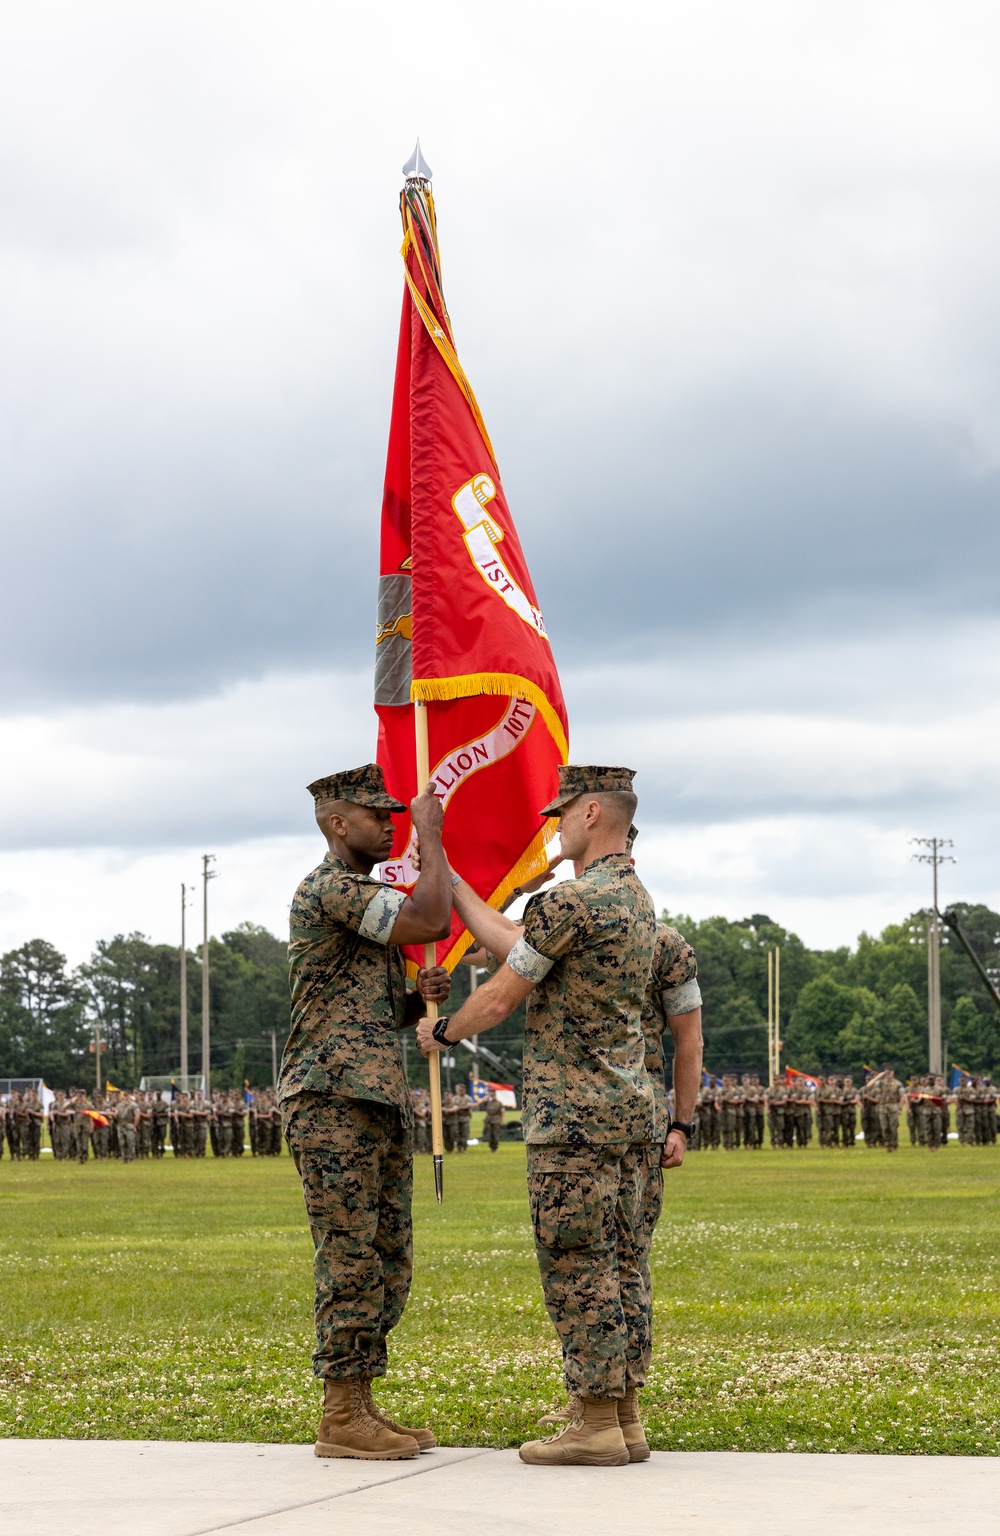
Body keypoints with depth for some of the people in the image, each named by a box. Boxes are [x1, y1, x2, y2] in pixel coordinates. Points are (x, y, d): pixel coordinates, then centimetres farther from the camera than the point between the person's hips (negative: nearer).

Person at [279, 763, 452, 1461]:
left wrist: (423, 997, 5)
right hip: (333, 1102, -10)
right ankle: (341, 1419, -4)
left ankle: (361, 1407, 14)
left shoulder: (366, 897, 23)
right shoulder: (328, 889, -10)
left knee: (388, 1262, 10)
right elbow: (431, 921, -21)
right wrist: (431, 839, -9)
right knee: (350, 1259, -8)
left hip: (382, 1101, 10)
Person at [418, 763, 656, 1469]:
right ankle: (625, 1417, 11)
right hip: (630, 1105, 9)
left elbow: (500, 997, -10)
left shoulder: (571, 901, -16)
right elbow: (512, 944, 21)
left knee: (578, 1268, -6)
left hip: (574, 1115, -9)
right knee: (621, 1264, 9)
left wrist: (440, 1032, 10)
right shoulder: (639, 899, 15)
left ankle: (596, 1426, -5)